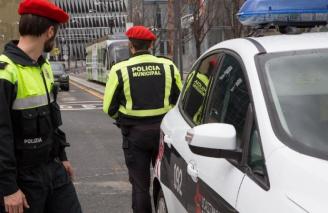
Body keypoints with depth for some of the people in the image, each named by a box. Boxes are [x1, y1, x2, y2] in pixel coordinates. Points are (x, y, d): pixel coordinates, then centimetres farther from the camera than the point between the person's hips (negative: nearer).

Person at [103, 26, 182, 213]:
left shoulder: (120, 70, -8)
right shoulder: (168, 66, -2)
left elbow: (110, 108, -4)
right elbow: (180, 100, 4)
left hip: (135, 134, -2)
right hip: (163, 129, 2)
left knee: (140, 184, 8)